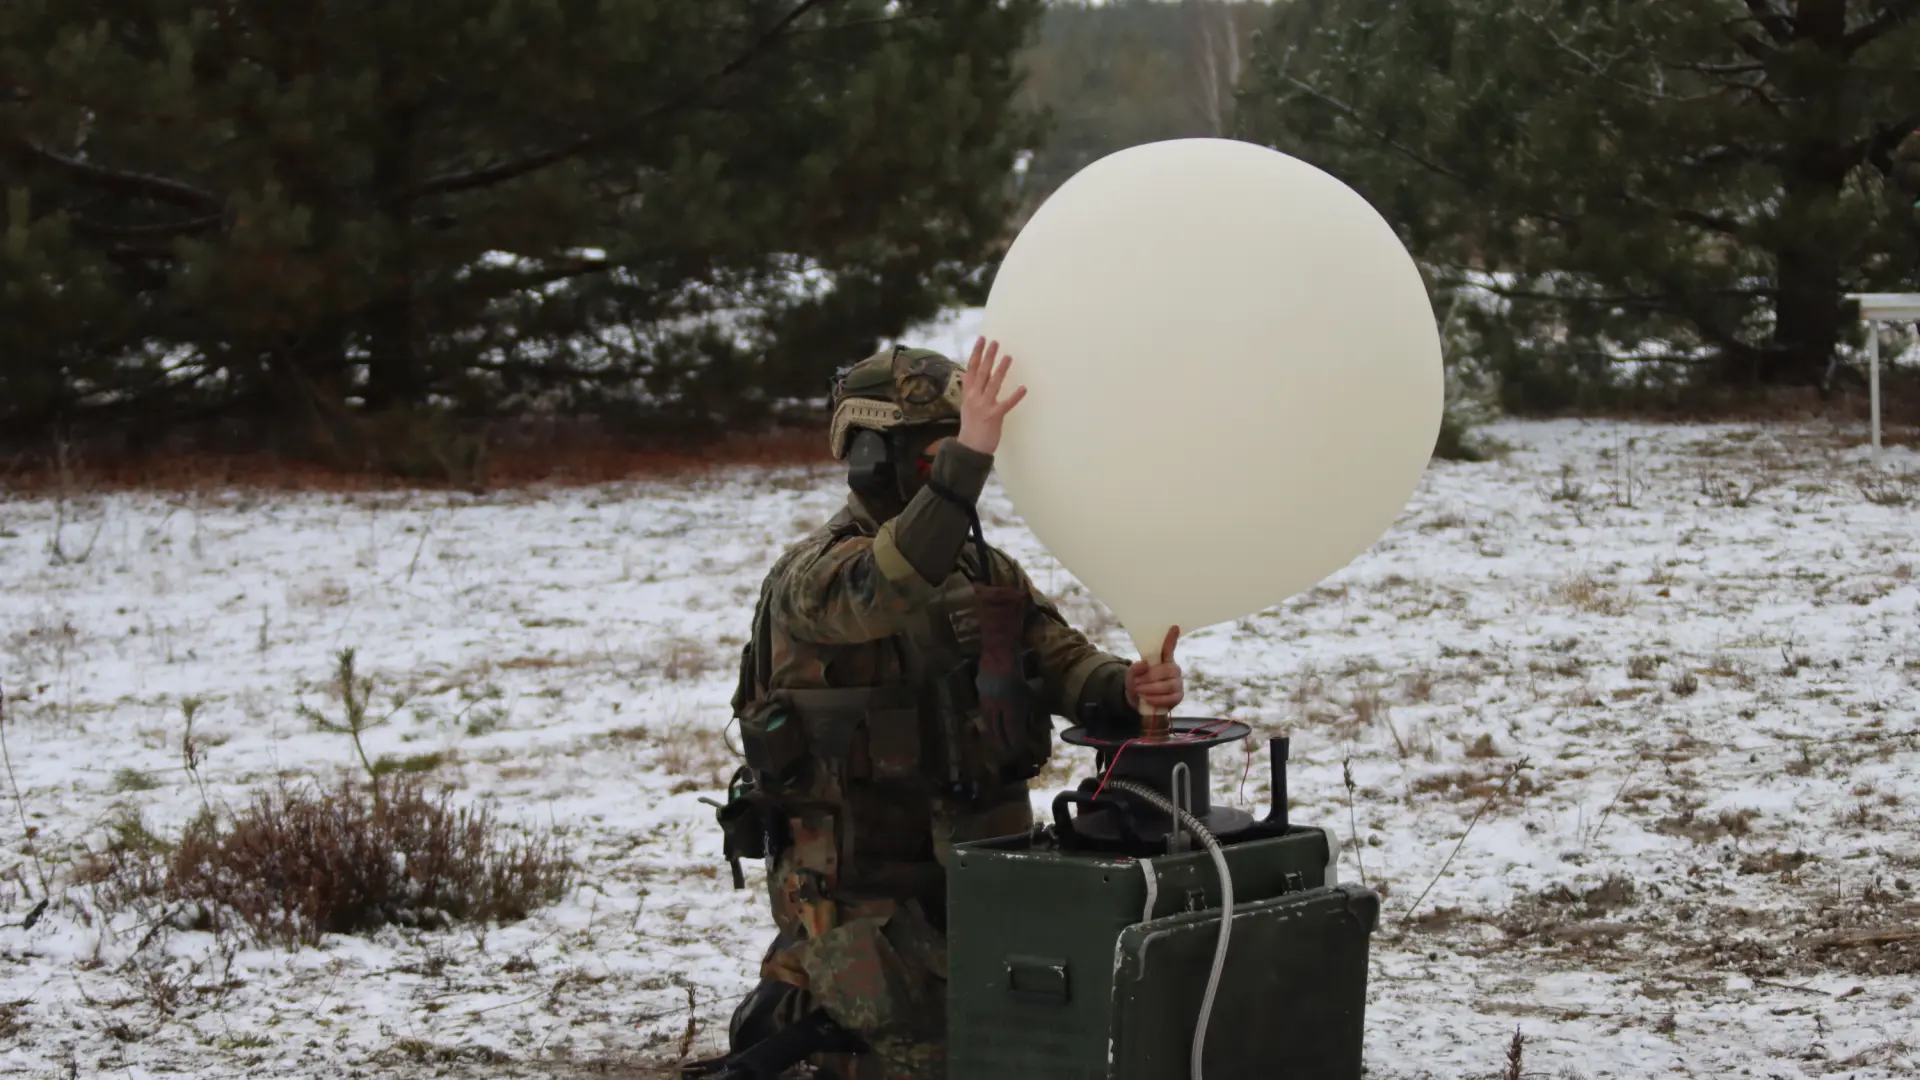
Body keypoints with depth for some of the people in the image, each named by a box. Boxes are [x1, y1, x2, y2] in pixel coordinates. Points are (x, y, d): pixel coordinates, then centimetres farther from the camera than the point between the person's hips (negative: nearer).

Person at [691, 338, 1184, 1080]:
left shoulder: (985, 571, 10)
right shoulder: (812, 576, -12)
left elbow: (1065, 664, -1)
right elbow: (880, 595, -34)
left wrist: (1130, 688, -23)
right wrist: (967, 460, -42)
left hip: (969, 873, 7)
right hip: (859, 896, -6)